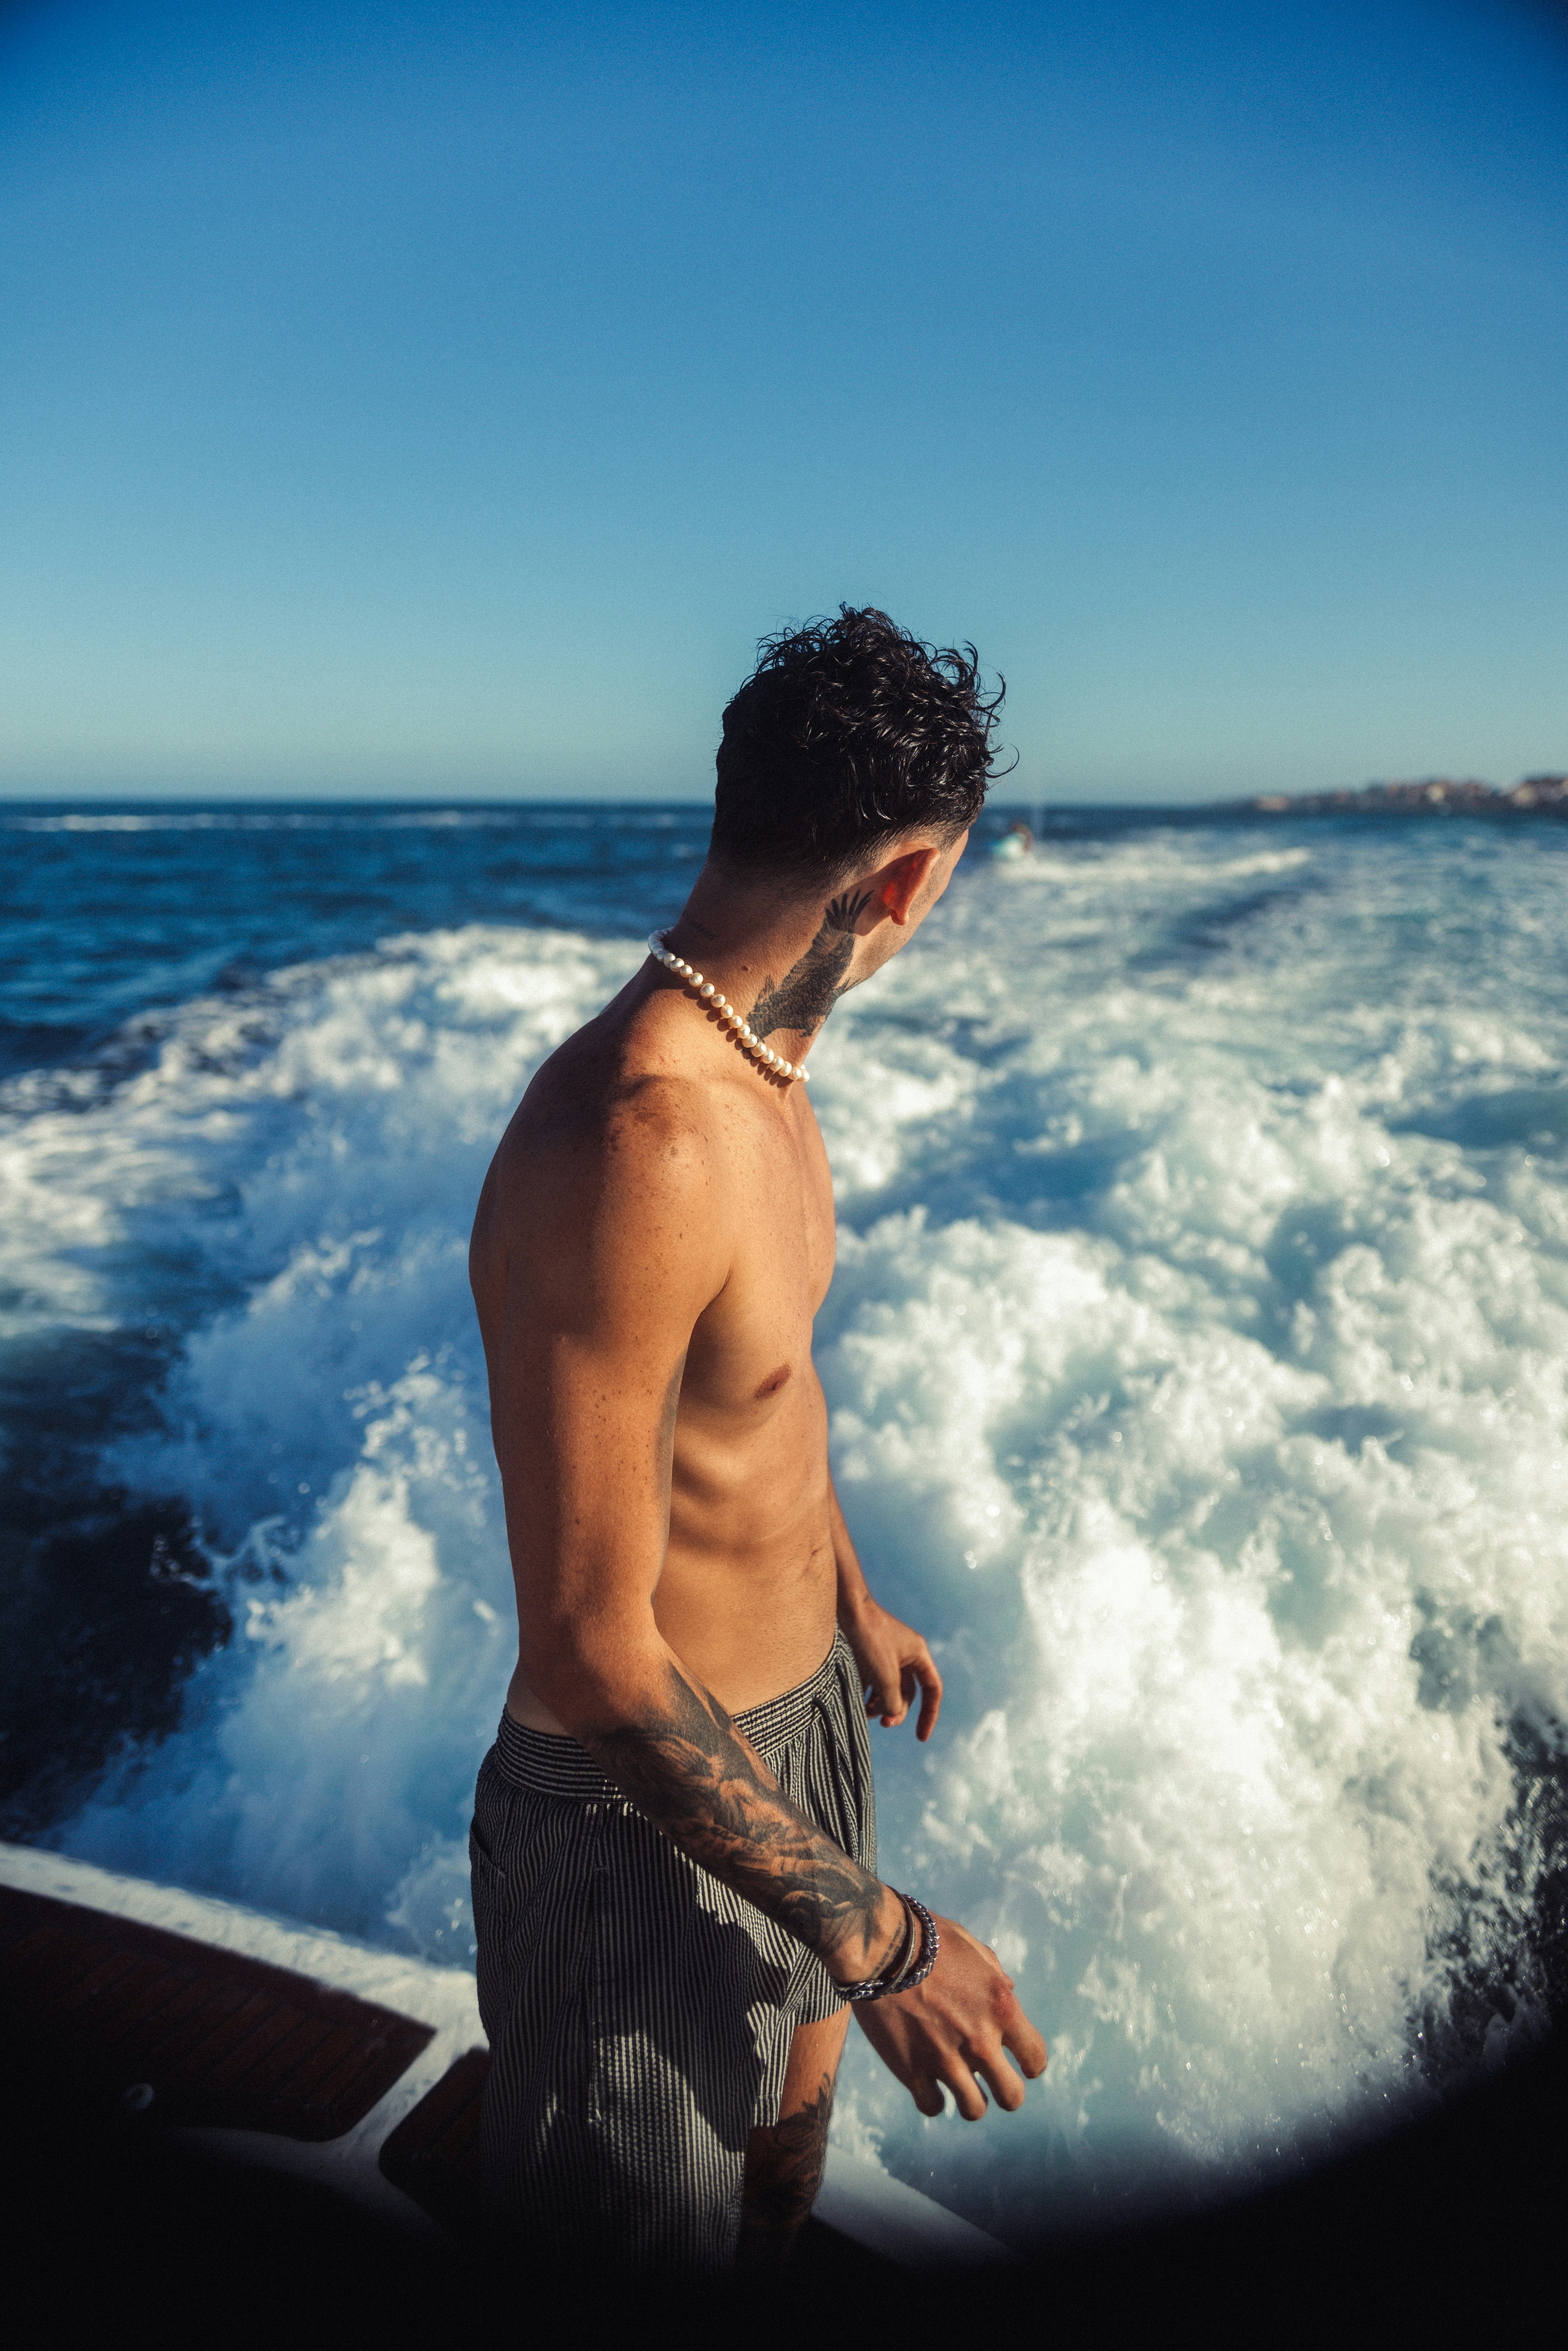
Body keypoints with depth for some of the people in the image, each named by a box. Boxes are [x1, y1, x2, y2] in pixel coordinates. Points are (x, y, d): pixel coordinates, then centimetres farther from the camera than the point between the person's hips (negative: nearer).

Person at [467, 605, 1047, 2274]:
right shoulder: (635, 1149, -34)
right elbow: (592, 1652, -30)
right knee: (632, 2271, 21)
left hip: (798, 1715, 9)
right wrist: (874, 1936, -20)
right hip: (651, 1803, -8)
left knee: (788, 2155, 33)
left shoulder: (760, 1072, -2)